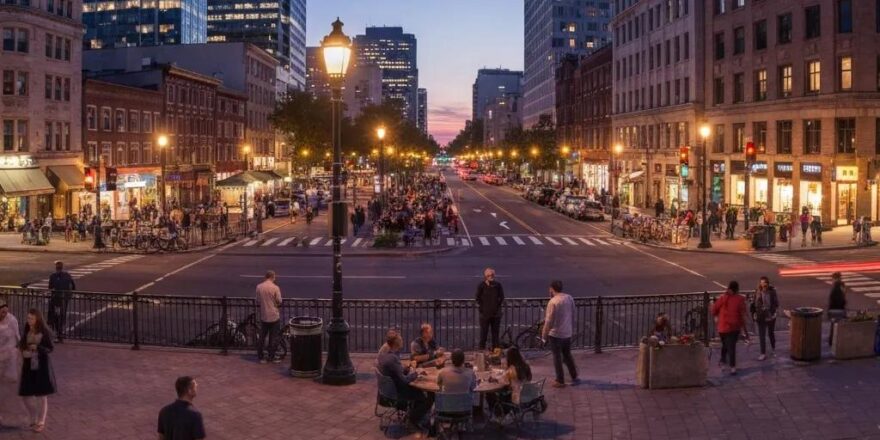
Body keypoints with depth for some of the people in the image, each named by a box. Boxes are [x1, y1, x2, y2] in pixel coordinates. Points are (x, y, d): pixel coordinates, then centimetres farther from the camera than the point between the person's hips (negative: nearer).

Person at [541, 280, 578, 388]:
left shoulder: (553, 302, -20)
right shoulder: (569, 298, 0)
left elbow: (549, 321, -18)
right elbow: (573, 315, 10)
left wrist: (544, 334, -7)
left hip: (555, 334, -6)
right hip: (567, 333, 6)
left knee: (557, 357, 6)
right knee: (567, 355, 21)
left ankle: (560, 381, 13)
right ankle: (574, 377, 25)